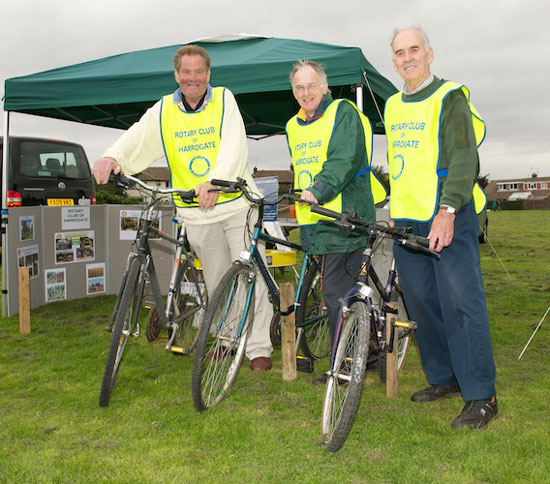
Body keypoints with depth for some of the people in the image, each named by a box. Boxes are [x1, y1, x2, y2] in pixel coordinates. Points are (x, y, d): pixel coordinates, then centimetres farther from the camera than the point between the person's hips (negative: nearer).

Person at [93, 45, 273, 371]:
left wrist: (214, 179, -32)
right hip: (196, 213, 3)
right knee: (217, 282, 13)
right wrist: (112, 157, -31)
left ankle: (259, 348, 6)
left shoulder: (223, 99, 0)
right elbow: (137, 138, -8)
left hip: (236, 203, -2)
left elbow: (234, 145, -15)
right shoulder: (163, 111, 7)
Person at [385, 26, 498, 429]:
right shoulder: (393, 105, 17)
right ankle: (444, 378, 24)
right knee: (421, 303, 10)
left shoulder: (450, 98, -4)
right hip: (405, 221, 7)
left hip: (449, 218, -7)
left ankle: (481, 396, 0)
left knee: (462, 302, -9)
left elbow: (464, 159, -15)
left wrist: (447, 210, -27)